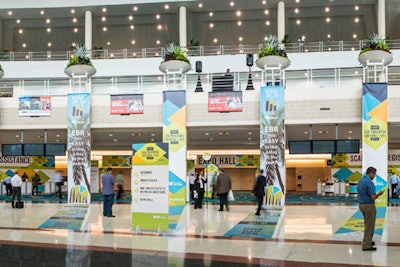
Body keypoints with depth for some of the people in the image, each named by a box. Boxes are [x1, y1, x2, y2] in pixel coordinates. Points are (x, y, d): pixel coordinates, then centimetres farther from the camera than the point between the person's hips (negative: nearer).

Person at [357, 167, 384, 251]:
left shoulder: (360, 181, 8)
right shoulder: (369, 182, -21)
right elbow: (373, 197, -23)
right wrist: (379, 193, -3)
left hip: (361, 204, 9)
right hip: (369, 205, -9)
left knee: (367, 224, 22)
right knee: (370, 226, 0)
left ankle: (368, 241, 32)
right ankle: (366, 245, 4)